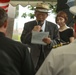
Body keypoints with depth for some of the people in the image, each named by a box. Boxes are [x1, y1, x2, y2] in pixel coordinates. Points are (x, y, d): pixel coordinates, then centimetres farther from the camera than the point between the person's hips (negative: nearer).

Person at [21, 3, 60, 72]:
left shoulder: (53, 26, 4)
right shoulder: (28, 25, 4)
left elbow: (58, 43, 3)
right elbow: (23, 41, -2)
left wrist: (50, 42, -20)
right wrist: (32, 32, -18)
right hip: (33, 59, 0)